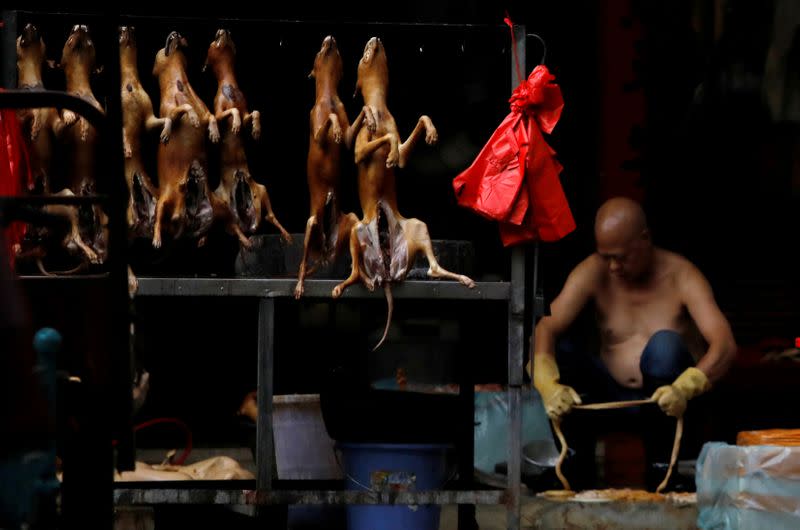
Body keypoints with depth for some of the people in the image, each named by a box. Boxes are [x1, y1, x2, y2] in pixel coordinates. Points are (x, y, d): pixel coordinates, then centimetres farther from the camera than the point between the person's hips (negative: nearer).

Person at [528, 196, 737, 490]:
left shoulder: (680, 276, -13)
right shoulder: (593, 273, -5)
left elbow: (725, 345, -25)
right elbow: (545, 329, -17)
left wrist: (685, 388, -44)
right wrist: (548, 385, -38)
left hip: (664, 401, -2)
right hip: (611, 397, 3)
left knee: (665, 345, -32)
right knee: (554, 351, -21)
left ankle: (661, 465, -19)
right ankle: (576, 463, -10)